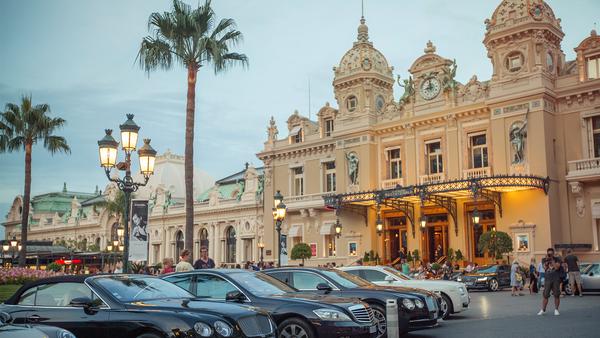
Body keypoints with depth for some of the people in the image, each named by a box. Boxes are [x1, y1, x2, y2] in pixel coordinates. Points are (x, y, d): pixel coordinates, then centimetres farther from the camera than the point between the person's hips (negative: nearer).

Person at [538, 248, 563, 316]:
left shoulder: (557, 259, 5)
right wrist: (547, 260, -9)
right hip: (547, 279, 1)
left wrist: (552, 260, -10)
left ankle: (556, 310, 9)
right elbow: (545, 268, -3)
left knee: (556, 295, -2)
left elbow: (557, 267, -11)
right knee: (545, 295, -4)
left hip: (556, 279, -1)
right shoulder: (544, 260, 10)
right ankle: (543, 310, 3)